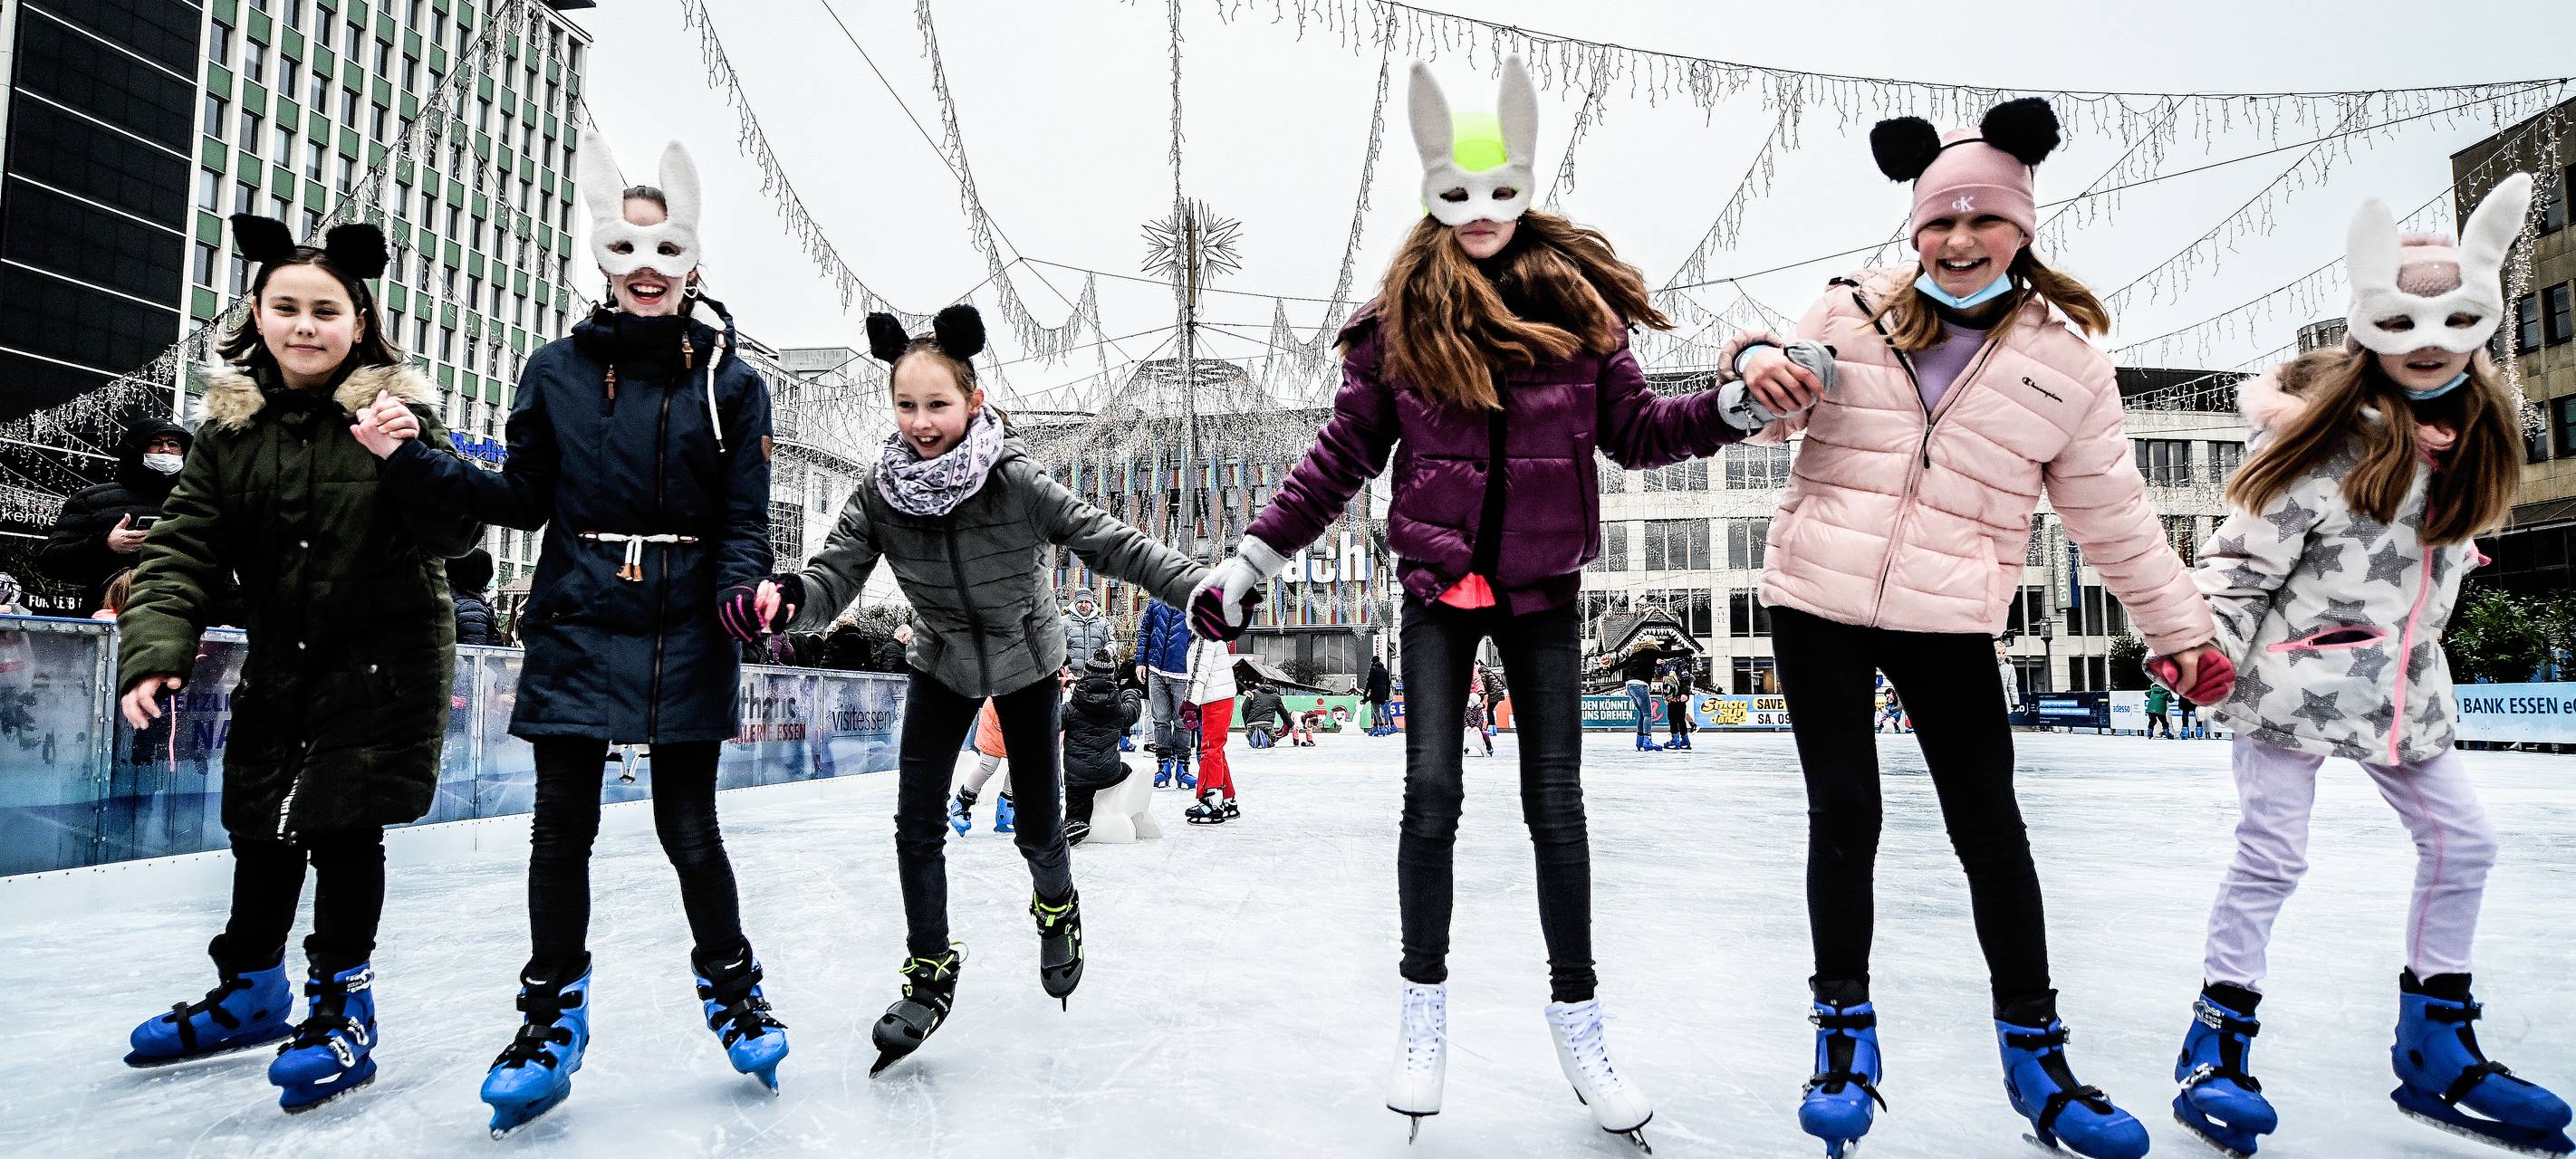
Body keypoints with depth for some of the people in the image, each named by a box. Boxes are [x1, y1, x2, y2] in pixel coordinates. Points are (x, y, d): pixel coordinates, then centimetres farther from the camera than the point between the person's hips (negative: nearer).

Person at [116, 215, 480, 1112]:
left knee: (344, 827, -7)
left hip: (386, 658, -5)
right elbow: (184, 550, -1)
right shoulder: (230, 427, 1)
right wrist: (154, 649, -15)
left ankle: (342, 1012, 10)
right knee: (261, 832, 15)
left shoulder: (397, 413, -9)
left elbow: (456, 534, -17)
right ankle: (250, 995, 36)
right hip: (281, 660, 5)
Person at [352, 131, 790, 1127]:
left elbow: (745, 519, -1)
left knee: (689, 829, 3)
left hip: (686, 635, -2)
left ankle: (731, 988, 25)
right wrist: (412, 464, -2)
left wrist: (742, 589, -19)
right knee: (561, 827, 6)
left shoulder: (728, 380, 1)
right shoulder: (556, 370, 6)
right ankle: (552, 1019, 24)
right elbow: (524, 499, 10)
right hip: (577, 626, 2)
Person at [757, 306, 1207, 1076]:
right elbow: (838, 572, -19)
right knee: (916, 825, -3)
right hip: (942, 666, 2)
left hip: (1025, 663, -2)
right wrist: (789, 593, -41)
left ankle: (1057, 908, 40)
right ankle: (930, 972, 17)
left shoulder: (1016, 481, -28)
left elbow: (1112, 544, -26)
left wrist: (1199, 587, -36)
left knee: (1037, 827, 5)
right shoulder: (881, 491, -19)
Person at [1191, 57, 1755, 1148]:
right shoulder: (1400, 318, -2)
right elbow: (1341, 456, 0)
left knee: (1556, 798, 4)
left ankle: (1576, 1013, 20)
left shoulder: (1576, 303, 1)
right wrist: (1252, 556, -4)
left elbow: (1636, 430, 6)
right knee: (1431, 790, -2)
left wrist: (1731, 406, -11)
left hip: (1542, 586, 1)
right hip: (1438, 583, -1)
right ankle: (1424, 1004, 17)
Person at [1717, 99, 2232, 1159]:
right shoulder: (1852, 313, 5)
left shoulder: (2064, 359, 5)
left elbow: (2112, 512, 11)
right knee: (1843, 811, 2)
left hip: (1948, 619, 0)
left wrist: (2180, 626, 11)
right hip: (1817, 601, 0)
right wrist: (1756, 368, -11)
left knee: (1989, 826, 3)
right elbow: (1772, 422, 12)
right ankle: (1843, 1032, 16)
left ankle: (2033, 1052, 21)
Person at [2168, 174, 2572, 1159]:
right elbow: (2244, 554, -17)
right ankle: (2217, 1043, 3)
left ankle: (2437, 1051, 24)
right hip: (2295, 676, -8)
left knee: (2461, 841, 11)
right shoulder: (2331, 437, -15)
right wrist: (2206, 645, -25)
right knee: (2271, 855, -7)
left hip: (2404, 683, 8)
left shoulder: (2473, 433, 7)